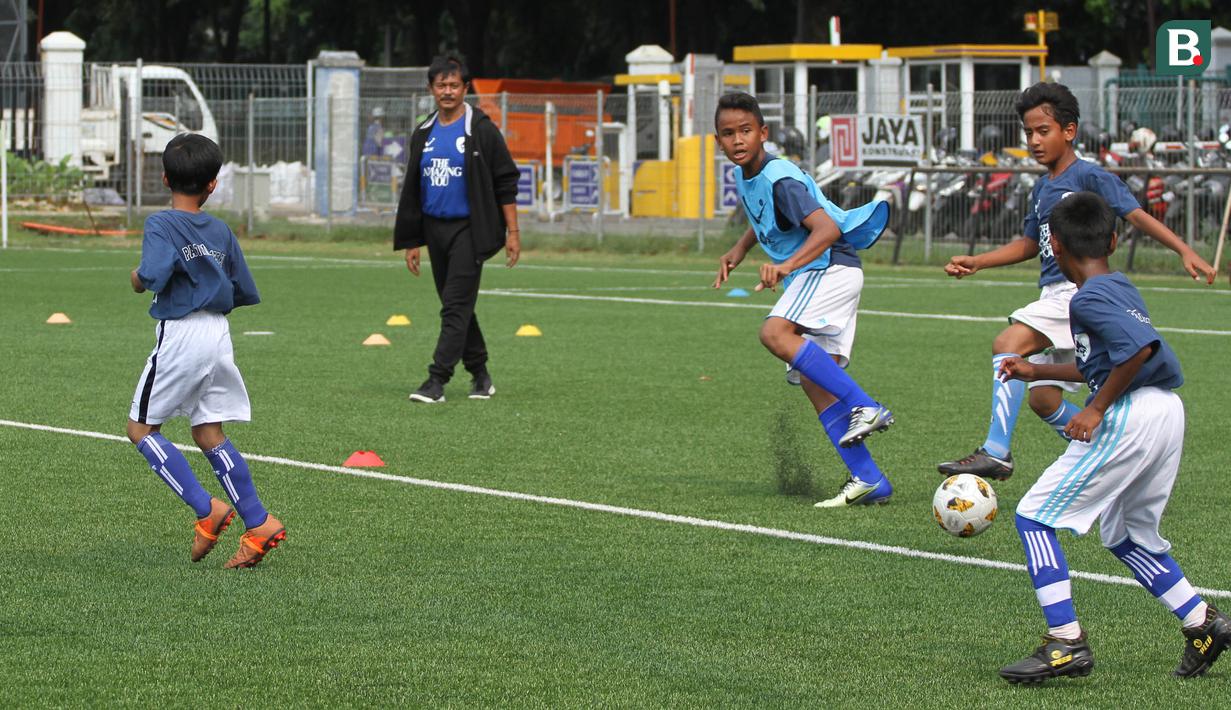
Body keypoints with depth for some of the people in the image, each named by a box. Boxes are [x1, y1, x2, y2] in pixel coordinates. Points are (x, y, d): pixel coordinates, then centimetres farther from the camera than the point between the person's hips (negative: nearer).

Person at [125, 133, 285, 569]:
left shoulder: (161, 225, -9)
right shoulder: (221, 231, 9)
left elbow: (152, 276, -26)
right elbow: (246, 294, 12)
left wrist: (137, 280, -3)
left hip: (179, 335, -6)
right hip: (219, 335, 6)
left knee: (141, 427, 7)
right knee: (209, 433, 13)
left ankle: (206, 509, -4)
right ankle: (258, 524, 8)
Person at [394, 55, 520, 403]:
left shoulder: (481, 130, -5)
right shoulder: (423, 134, 11)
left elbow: (505, 182, -5)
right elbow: (412, 190, 16)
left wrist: (512, 232, -10)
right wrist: (411, 242, 14)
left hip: (468, 230, -6)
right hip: (435, 229, 6)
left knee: (456, 307, -11)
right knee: (456, 307, 11)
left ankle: (437, 381, -15)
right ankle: (480, 375, 22)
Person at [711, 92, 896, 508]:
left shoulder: (779, 180, -19)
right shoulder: (745, 177, 10)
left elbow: (827, 228, -31)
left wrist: (788, 264, -44)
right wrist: (739, 250, 18)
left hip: (831, 267, -10)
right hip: (813, 275, 10)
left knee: (775, 333, -30)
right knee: (814, 381, 2)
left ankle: (864, 407, -31)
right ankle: (868, 480, -1)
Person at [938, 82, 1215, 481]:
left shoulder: (1091, 177, -6)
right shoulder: (1043, 187, 18)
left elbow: (1137, 216, -15)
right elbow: (1030, 244, 29)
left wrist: (1184, 251, -27)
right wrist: (975, 263, 21)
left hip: (1081, 290, -9)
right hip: (1056, 295, 9)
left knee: (1007, 345, -25)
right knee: (1043, 399, 9)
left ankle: (996, 452, -29)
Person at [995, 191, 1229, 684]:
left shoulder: (1088, 297, -11)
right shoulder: (1120, 287, 18)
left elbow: (1142, 347, -26)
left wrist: (1097, 408, -18)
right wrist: (1036, 372, 38)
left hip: (1129, 417, -10)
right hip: (1166, 412, 10)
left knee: (1034, 518, -4)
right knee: (1127, 535, 26)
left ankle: (1066, 643, -11)